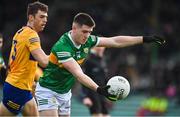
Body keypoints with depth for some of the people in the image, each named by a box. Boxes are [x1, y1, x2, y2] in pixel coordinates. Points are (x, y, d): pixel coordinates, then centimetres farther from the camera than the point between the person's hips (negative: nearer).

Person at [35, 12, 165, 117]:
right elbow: (78, 74, -35)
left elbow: (115, 41, 0)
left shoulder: (87, 41, -6)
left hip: (64, 92, 8)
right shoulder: (62, 47, -28)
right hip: (48, 91, -8)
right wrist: (98, 89, -47)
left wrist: (145, 39, -2)